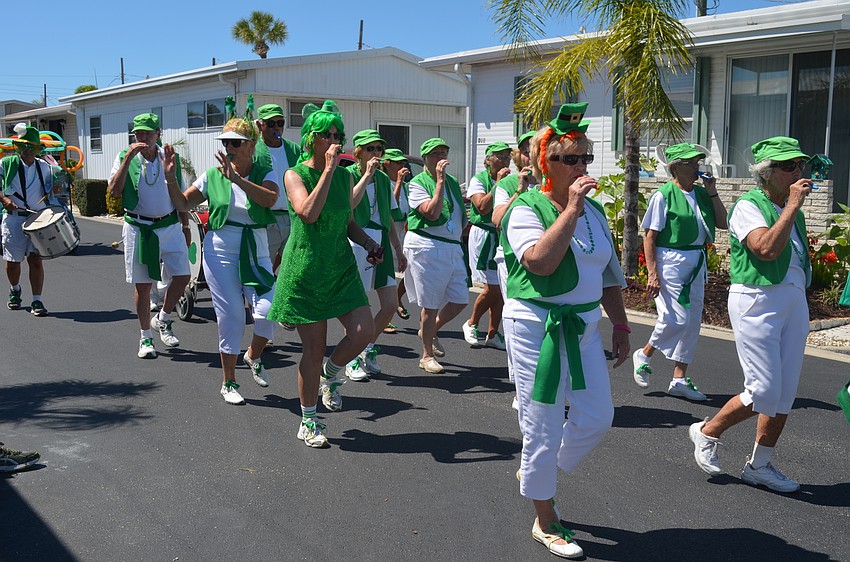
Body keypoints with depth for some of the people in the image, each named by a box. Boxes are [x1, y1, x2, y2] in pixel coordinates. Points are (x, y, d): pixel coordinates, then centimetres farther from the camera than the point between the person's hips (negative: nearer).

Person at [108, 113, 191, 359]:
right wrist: (128, 158, -20)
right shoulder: (125, 157, -1)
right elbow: (114, 191, -15)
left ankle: (162, 320, 22)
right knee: (142, 285, 4)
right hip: (138, 228, -2)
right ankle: (146, 338, 17)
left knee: (182, 276, -4)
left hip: (170, 226, 2)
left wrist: (185, 226, 12)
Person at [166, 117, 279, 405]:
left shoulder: (265, 174, -1)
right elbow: (183, 203, 12)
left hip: (256, 253, 0)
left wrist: (236, 178, -32)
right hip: (221, 252, 0)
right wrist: (170, 178, -2)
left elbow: (269, 199, -24)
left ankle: (253, 356, 20)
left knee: (267, 311, -14)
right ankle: (228, 383, 15)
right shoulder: (213, 175, 3)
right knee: (231, 316, -1)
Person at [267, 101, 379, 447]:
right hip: (305, 269, -5)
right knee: (314, 348, 0)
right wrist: (328, 170, -23)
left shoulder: (345, 176, 9)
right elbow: (309, 213, -26)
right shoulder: (295, 175, -7)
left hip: (341, 268, 5)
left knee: (364, 331, -11)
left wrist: (367, 241, 2)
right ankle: (308, 423, 18)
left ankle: (330, 376, 21)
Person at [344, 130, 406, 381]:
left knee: (391, 304, 2)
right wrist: (367, 174, -21)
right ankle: (352, 360, 18)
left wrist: (398, 249, 20)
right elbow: (350, 203, -26)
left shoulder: (383, 179, 14)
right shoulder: (348, 175, -5)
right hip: (357, 242, -6)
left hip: (381, 242, 6)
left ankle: (368, 349, 24)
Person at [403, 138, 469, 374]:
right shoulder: (418, 183, -6)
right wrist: (440, 180, -19)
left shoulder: (453, 182, 15)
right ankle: (427, 356, 13)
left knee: (460, 300, 7)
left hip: (452, 247, 7)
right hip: (426, 246, -7)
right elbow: (432, 212, -21)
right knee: (430, 304, -1)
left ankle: (430, 331, 32)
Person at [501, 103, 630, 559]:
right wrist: (570, 210, -26)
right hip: (537, 327, -7)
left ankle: (536, 474, 32)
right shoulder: (526, 209, -11)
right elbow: (540, 261, -29)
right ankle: (545, 521, 20)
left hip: (584, 327, 7)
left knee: (597, 418, 7)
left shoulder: (594, 211, 10)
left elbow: (609, 274, 17)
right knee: (543, 427, 1)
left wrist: (620, 325, 15)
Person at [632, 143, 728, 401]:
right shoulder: (664, 195, -9)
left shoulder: (701, 193, 10)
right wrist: (652, 273, -18)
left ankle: (679, 379, 16)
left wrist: (712, 193, 1)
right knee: (677, 319, -12)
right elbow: (649, 236, -11)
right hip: (671, 261, -7)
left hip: (697, 263, 7)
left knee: (693, 322, 7)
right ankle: (644, 355, 15)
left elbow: (723, 223, 10)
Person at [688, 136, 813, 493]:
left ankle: (760, 465, 19)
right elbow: (767, 249, -25)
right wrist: (792, 206, -20)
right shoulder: (749, 206, -9)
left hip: (794, 302, 8)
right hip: (757, 302, -8)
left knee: (786, 393, 7)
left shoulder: (791, 210, 15)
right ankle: (707, 432, 14)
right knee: (764, 392, -10)